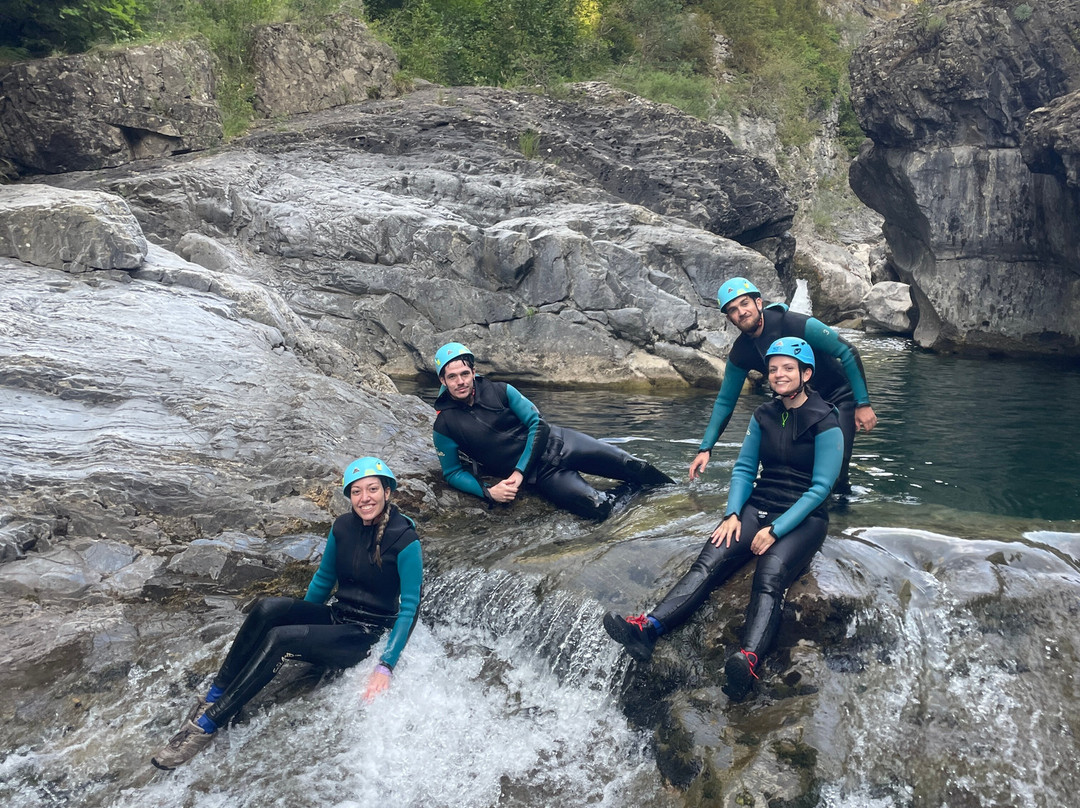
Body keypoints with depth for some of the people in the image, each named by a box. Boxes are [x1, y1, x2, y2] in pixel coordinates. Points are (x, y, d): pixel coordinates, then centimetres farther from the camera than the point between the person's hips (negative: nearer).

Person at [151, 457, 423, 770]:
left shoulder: (405, 540, -16)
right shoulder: (343, 527, 2)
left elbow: (409, 607, -16)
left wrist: (385, 667, -23)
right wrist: (299, 620, 19)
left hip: (365, 638, -5)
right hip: (335, 619, 6)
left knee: (279, 638, -29)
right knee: (268, 608, -25)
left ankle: (206, 725, -23)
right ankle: (212, 698, -19)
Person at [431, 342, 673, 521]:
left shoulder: (500, 391, -6)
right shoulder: (444, 428, -10)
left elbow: (537, 424, -4)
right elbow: (453, 473, -2)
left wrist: (519, 471, -13)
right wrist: (488, 491, -19)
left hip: (556, 443, 2)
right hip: (541, 474, -2)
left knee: (628, 464, -4)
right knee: (597, 508, -21)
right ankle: (629, 491, 11)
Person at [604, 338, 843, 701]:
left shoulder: (825, 423, -6)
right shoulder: (763, 416, 12)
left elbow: (820, 487, -11)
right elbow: (744, 468, 12)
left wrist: (776, 530, -18)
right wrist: (733, 515, -6)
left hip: (804, 518, -5)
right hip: (758, 507, 5)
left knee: (770, 576, -35)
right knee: (708, 562, -23)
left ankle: (748, 661, -60)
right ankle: (647, 628, -43)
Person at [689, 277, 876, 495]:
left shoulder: (797, 324, -26)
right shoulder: (740, 354, -10)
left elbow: (848, 353, -20)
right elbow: (724, 402, 0)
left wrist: (863, 404, -21)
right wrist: (705, 448, -7)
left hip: (838, 399, -5)